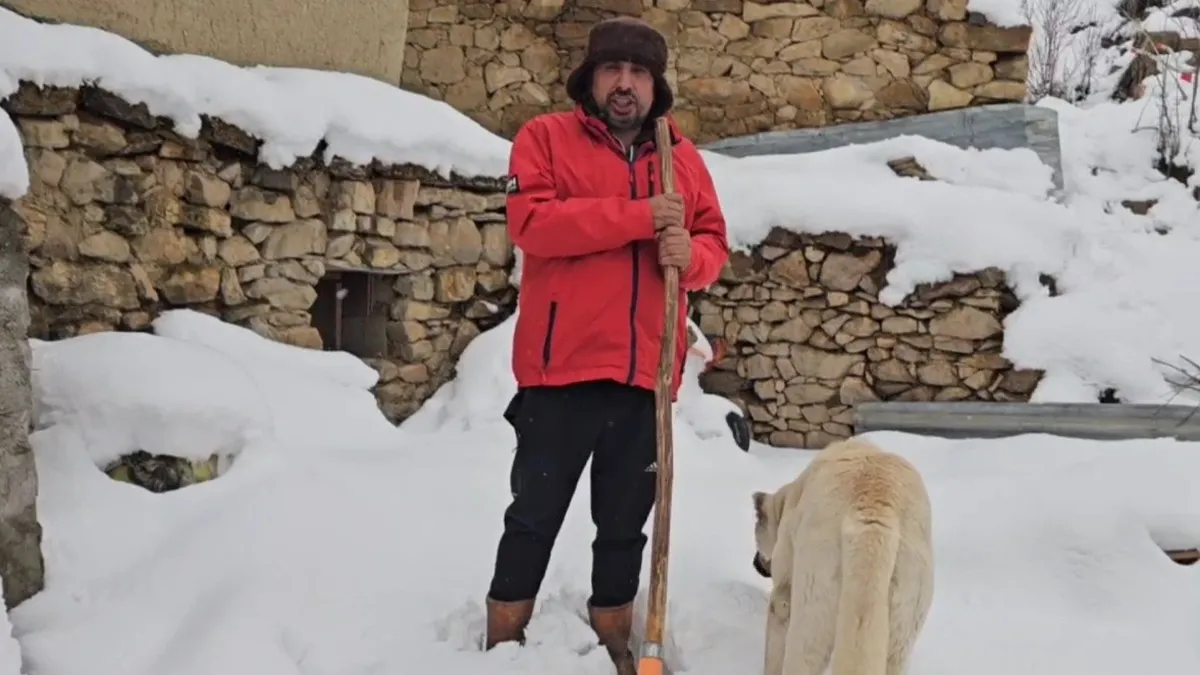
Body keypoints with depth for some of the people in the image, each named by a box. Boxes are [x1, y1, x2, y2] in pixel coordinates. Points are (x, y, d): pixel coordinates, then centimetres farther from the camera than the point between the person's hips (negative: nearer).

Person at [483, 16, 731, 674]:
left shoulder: (682, 156, 13)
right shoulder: (545, 137, 1)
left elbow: (715, 244, 13)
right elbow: (531, 222, -14)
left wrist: (689, 254, -11)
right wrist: (636, 216, -19)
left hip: (644, 373, 4)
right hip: (563, 365, -3)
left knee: (625, 521, 15)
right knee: (535, 514, 7)